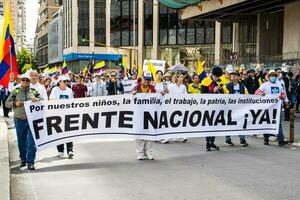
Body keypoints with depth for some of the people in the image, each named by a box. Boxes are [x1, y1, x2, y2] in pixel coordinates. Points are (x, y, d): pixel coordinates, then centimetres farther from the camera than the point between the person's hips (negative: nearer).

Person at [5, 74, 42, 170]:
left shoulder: (34, 91, 5)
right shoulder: (15, 91, 4)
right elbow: (7, 103, 6)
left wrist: (37, 100, -13)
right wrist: (15, 104, -13)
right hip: (20, 120, 1)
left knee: (31, 142, -5)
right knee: (21, 141, 11)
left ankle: (30, 162, 1)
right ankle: (23, 159, 27)